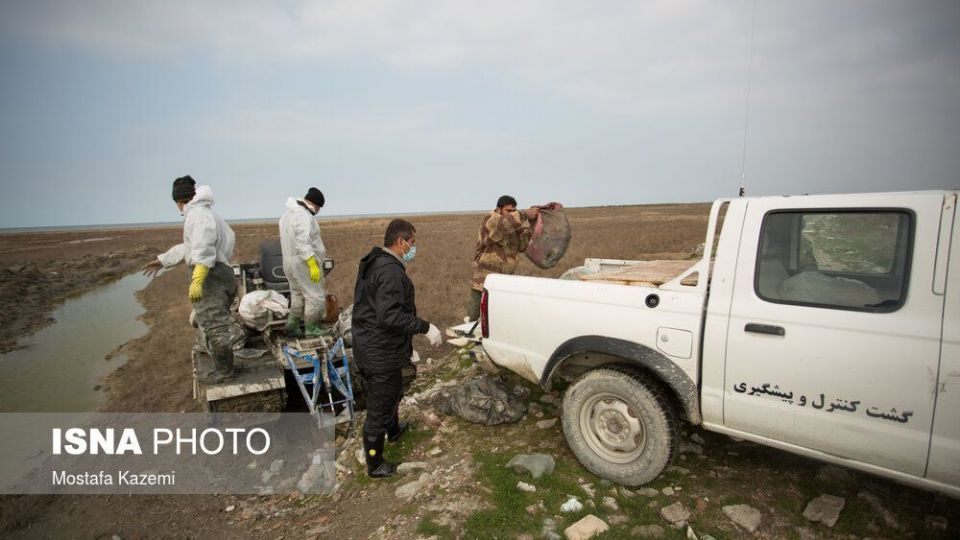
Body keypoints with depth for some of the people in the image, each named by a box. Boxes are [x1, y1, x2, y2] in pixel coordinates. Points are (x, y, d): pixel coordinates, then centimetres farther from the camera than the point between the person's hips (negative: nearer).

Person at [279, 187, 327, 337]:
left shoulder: (288, 214, 14)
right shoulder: (304, 216, -19)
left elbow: (291, 240, 16)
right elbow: (303, 243, -28)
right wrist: (313, 264, -29)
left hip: (289, 262, 10)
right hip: (304, 263, -10)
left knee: (297, 295, 20)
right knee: (315, 297, -1)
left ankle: (292, 327, 26)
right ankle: (311, 330, 6)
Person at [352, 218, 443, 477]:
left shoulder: (373, 263, 8)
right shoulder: (391, 271, -25)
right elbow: (389, 316, -33)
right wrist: (425, 327, -27)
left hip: (367, 346, 11)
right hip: (382, 352, -10)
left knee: (391, 392, 32)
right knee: (379, 407, 6)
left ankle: (393, 429, 56)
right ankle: (375, 465, 23)